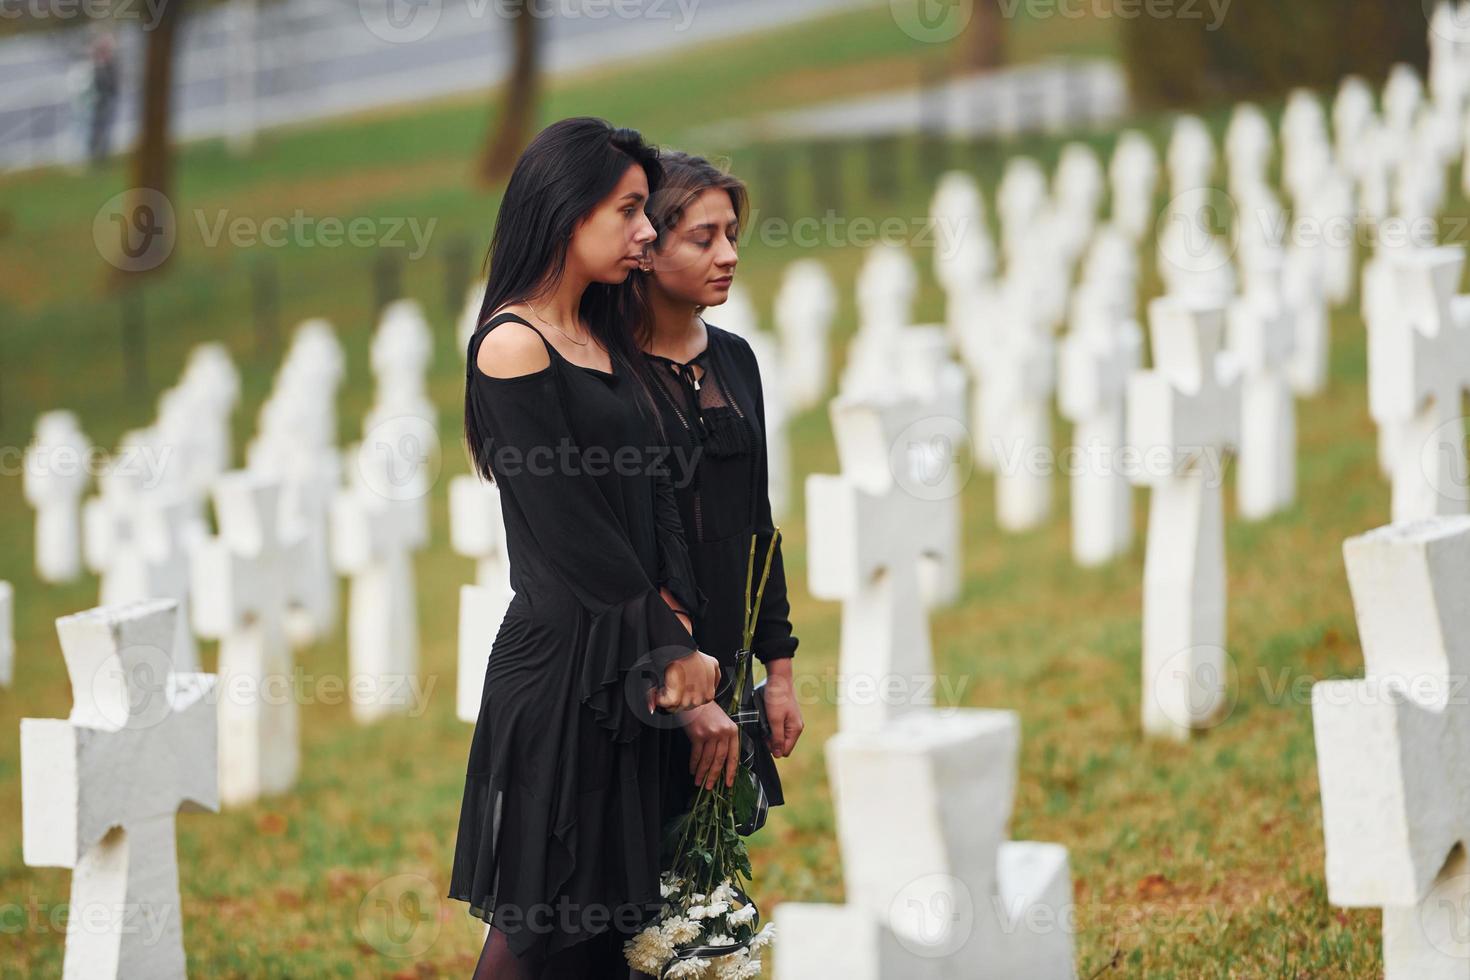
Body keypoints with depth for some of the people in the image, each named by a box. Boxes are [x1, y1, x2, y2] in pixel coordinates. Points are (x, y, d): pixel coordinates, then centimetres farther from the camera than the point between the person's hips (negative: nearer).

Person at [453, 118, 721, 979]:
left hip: (625, 672, 8)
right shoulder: (513, 348, -13)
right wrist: (672, 648, -8)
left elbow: (652, 499, 8)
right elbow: (569, 529, -15)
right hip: (559, 659, -8)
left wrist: (677, 624, -7)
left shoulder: (606, 343, 13)